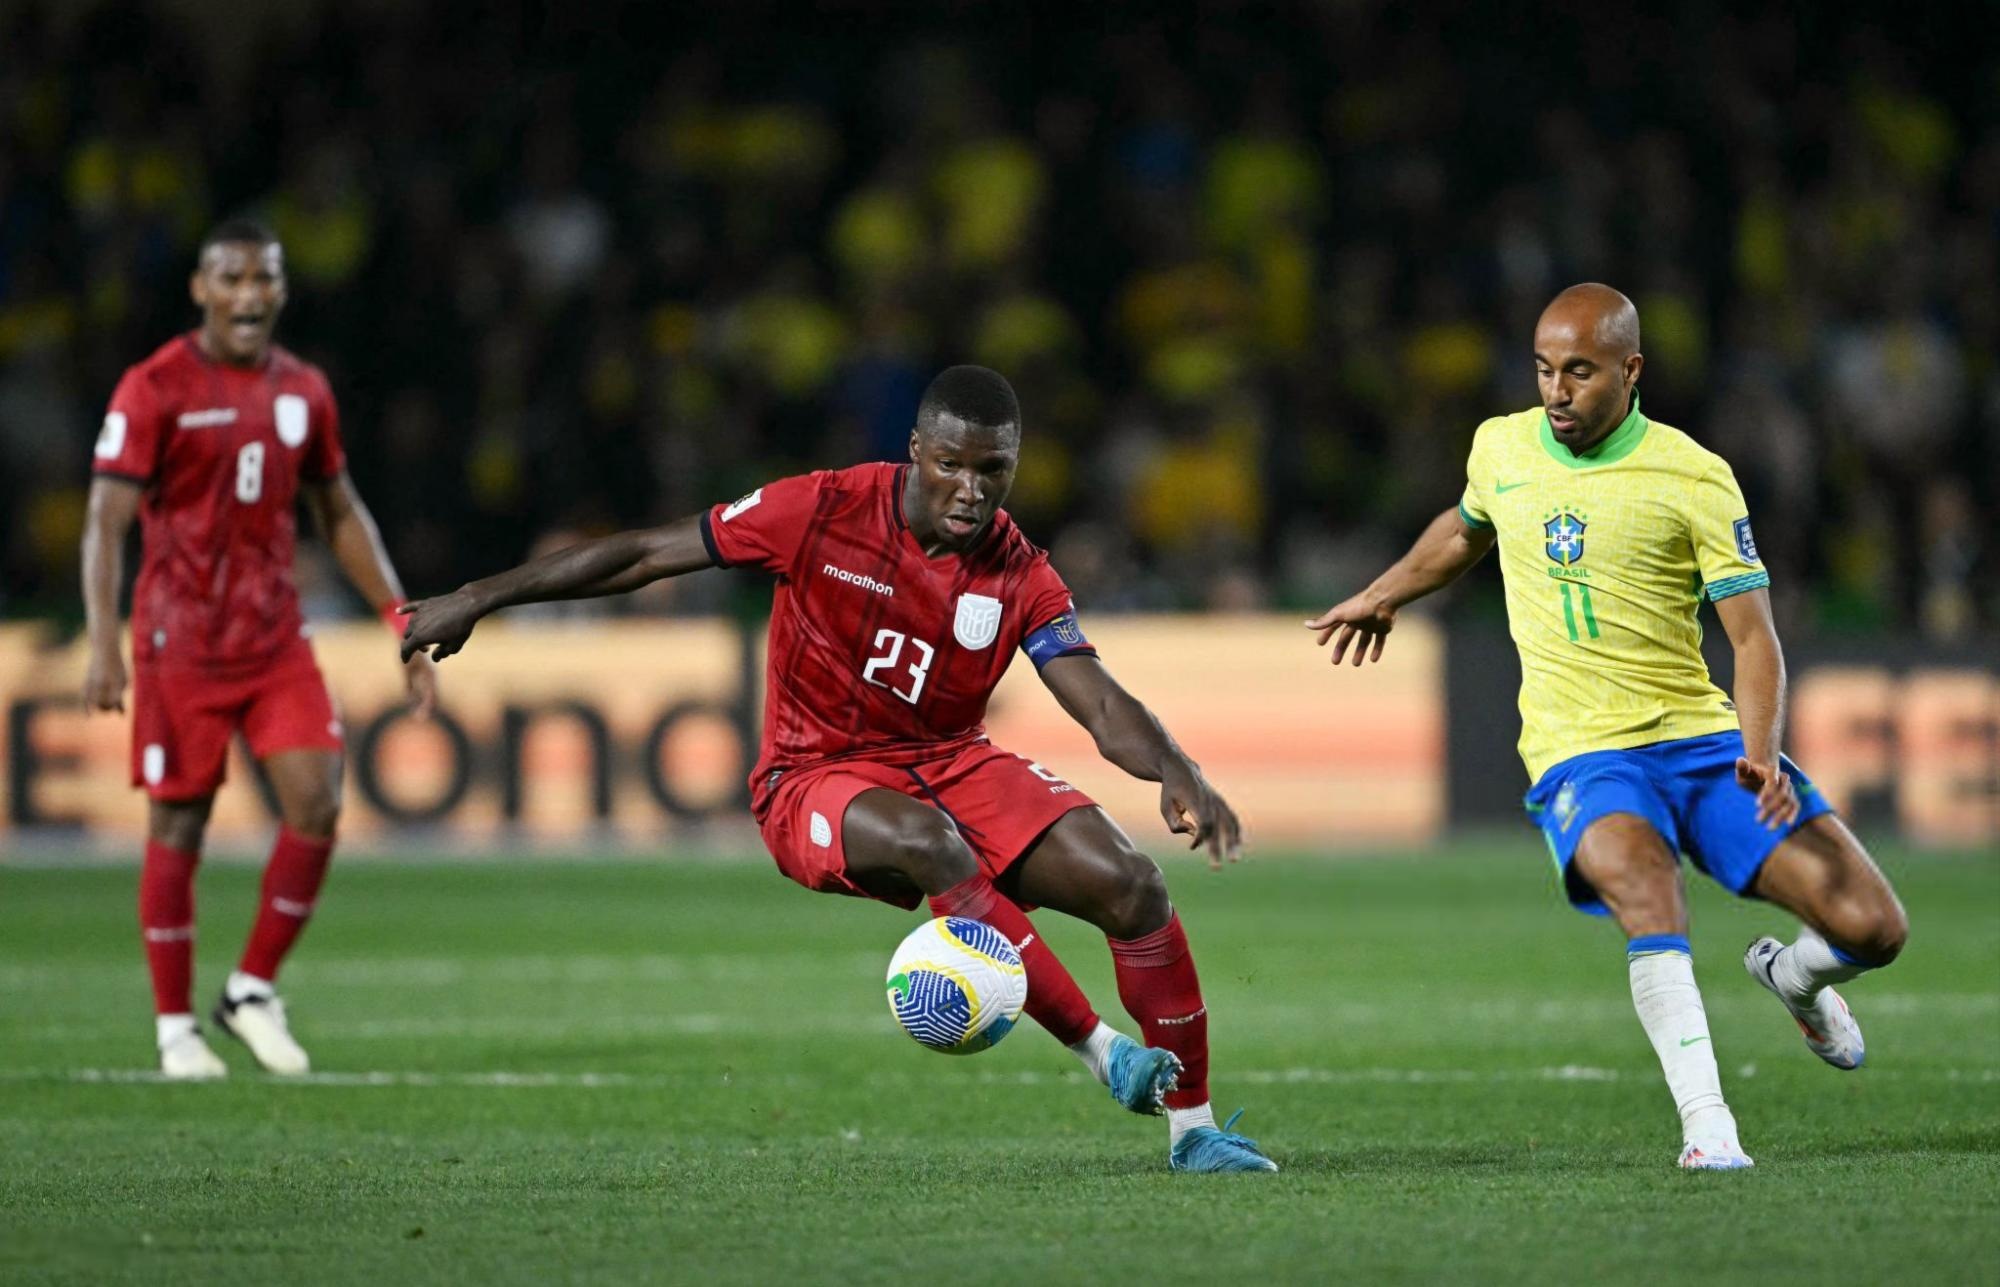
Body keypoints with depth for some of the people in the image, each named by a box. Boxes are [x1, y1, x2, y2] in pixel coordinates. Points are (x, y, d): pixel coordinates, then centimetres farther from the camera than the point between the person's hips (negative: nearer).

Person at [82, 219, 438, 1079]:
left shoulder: (302, 390, 9)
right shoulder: (155, 390, -8)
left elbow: (342, 516, 18)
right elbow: (106, 522, -12)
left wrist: (404, 627, 12)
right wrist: (104, 645, -23)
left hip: (277, 642, 5)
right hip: (181, 644, -4)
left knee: (316, 805, -8)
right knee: (177, 828, 0)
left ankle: (253, 992, 8)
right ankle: (175, 1028, 11)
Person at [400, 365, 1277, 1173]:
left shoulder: (1020, 576, -5)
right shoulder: (824, 512, -13)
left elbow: (1101, 705, -13)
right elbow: (647, 555, -6)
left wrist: (1177, 774, -35)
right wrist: (478, 599, -4)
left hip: (953, 763, 4)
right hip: (817, 780, -4)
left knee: (1130, 883, -17)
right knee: (933, 844, -39)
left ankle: (1192, 1128, -3)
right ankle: (1101, 1051, -27)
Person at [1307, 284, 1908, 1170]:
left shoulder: (1695, 480, -7)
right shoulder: (1501, 448, 4)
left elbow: (1753, 637, -10)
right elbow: (1465, 530, 29)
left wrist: (1761, 756, -26)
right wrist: (1382, 596, 42)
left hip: (1702, 739, 0)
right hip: (1580, 757, 0)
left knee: (1871, 927, -11)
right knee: (1641, 880, -37)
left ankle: (1794, 980, 28)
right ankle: (1705, 1123, -38)